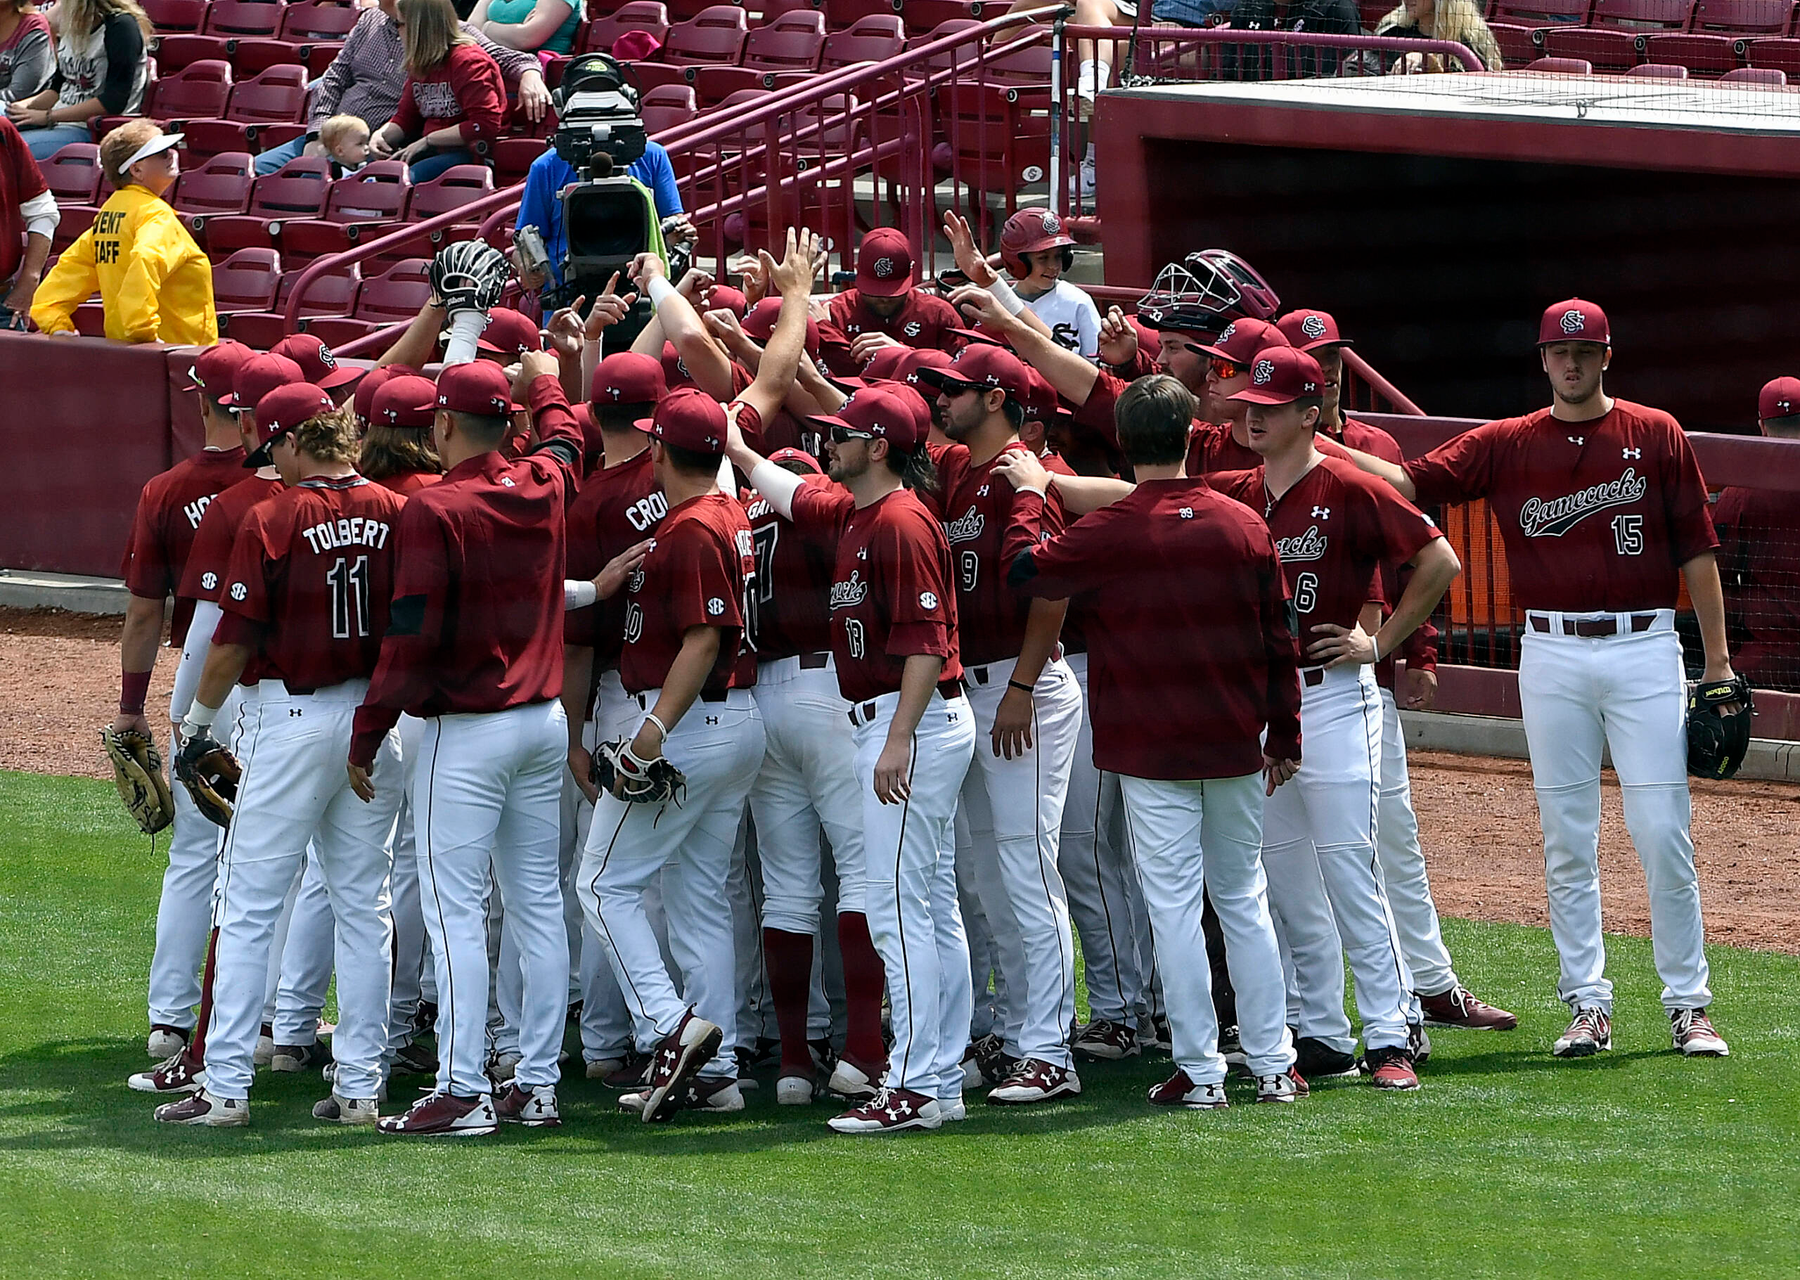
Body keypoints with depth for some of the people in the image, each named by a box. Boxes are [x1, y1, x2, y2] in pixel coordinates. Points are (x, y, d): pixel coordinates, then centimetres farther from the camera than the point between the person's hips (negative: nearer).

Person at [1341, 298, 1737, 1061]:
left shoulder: (1656, 435, 5)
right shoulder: (1507, 446, 7)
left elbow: (1696, 548, 5)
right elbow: (1411, 481, -3)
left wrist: (1717, 661, 2)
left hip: (1644, 649, -2)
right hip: (1552, 655, 2)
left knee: (1663, 833, -4)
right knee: (1566, 837, 3)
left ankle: (1688, 1004, 3)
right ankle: (1587, 1004, 10)